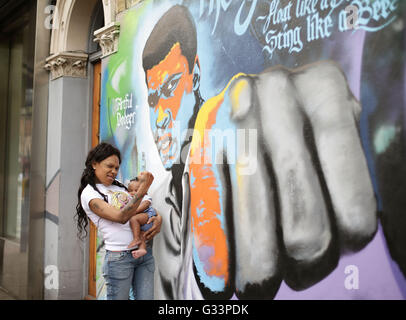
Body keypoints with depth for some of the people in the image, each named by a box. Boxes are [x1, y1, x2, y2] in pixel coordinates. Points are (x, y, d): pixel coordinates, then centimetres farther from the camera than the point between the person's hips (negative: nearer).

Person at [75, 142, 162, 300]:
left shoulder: (120, 188, 17)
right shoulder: (89, 193, -4)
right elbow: (121, 217, -16)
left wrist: (158, 219, 1)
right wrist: (143, 188, -19)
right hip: (119, 257, -6)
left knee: (146, 297, 2)